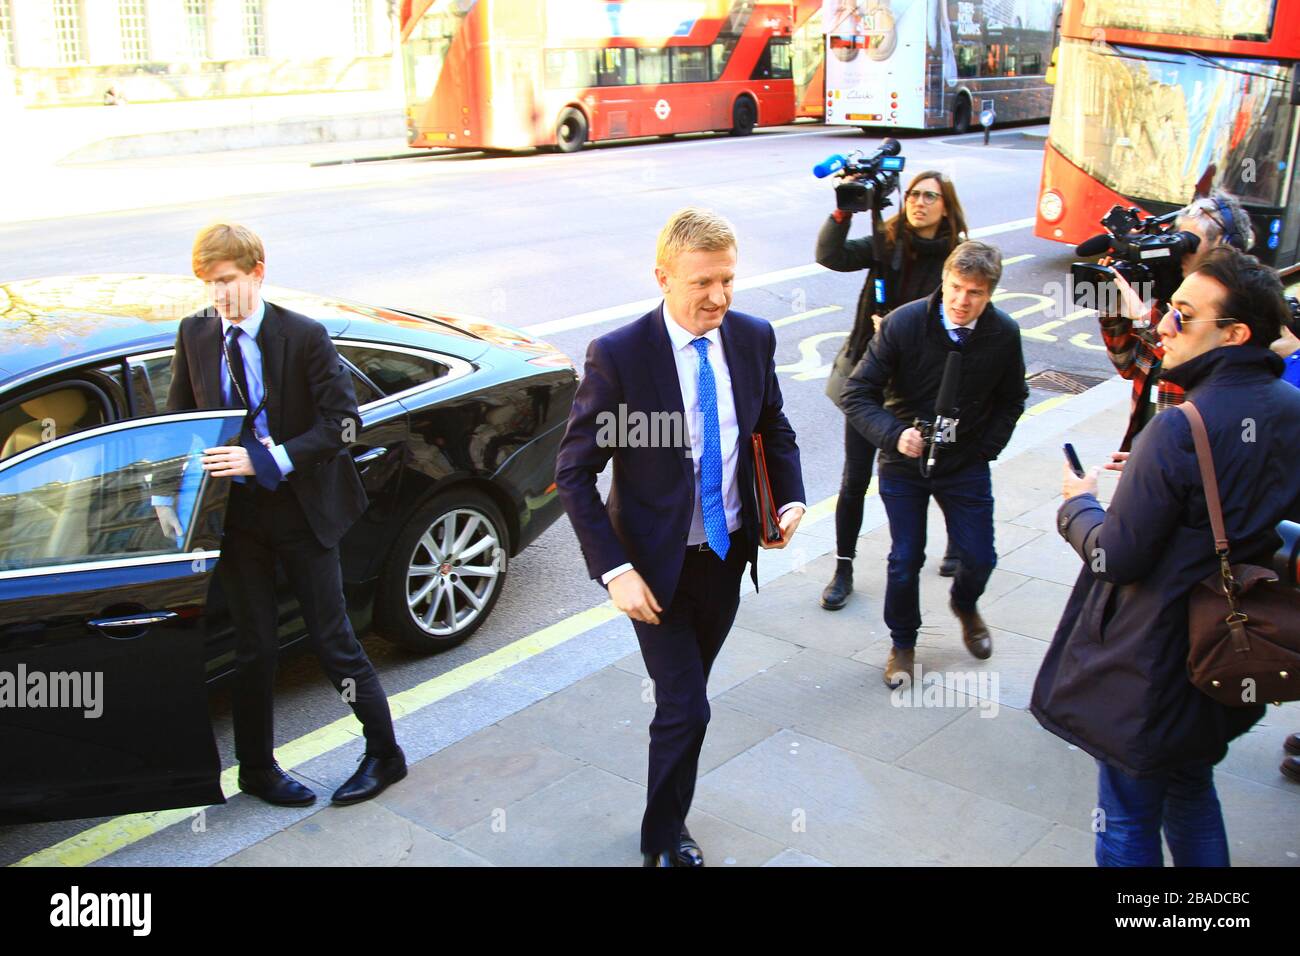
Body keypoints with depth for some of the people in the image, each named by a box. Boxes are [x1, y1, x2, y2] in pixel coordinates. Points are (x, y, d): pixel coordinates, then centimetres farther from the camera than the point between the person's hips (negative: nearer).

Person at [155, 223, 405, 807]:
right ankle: (256, 768, 29)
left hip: (300, 508, -3)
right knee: (254, 645, 12)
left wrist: (265, 461, -25)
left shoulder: (304, 336, -12)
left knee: (332, 638, 4)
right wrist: (167, 495, -1)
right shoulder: (195, 334, 1)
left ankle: (384, 753, 22)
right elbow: (178, 421, 10)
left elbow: (341, 424, -15)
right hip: (234, 512, 3)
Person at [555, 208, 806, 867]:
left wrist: (791, 498, -4)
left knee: (685, 695, 21)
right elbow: (573, 473, -16)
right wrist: (614, 571, -21)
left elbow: (774, 427, 12)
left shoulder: (753, 338, -6)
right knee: (685, 707, -2)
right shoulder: (617, 356, -20)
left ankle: (670, 813, 43)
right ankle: (662, 841, 23)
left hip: (729, 552, 5)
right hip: (658, 564, -5)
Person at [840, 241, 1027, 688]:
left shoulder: (1004, 334, -11)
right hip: (905, 465, -2)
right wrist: (894, 434, -32)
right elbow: (856, 394, -18)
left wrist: (986, 449, -3)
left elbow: (1011, 401, 7)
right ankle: (903, 643, 28)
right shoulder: (903, 323, -20)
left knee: (980, 558, 7)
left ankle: (965, 605, 43)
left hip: (966, 467, 2)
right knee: (905, 560, 4)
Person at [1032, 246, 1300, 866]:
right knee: (1192, 792, 28)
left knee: (1128, 823, 11)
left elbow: (1117, 558, -23)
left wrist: (1078, 505, -3)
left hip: (1150, 668, -8)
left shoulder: (1180, 431, -28)